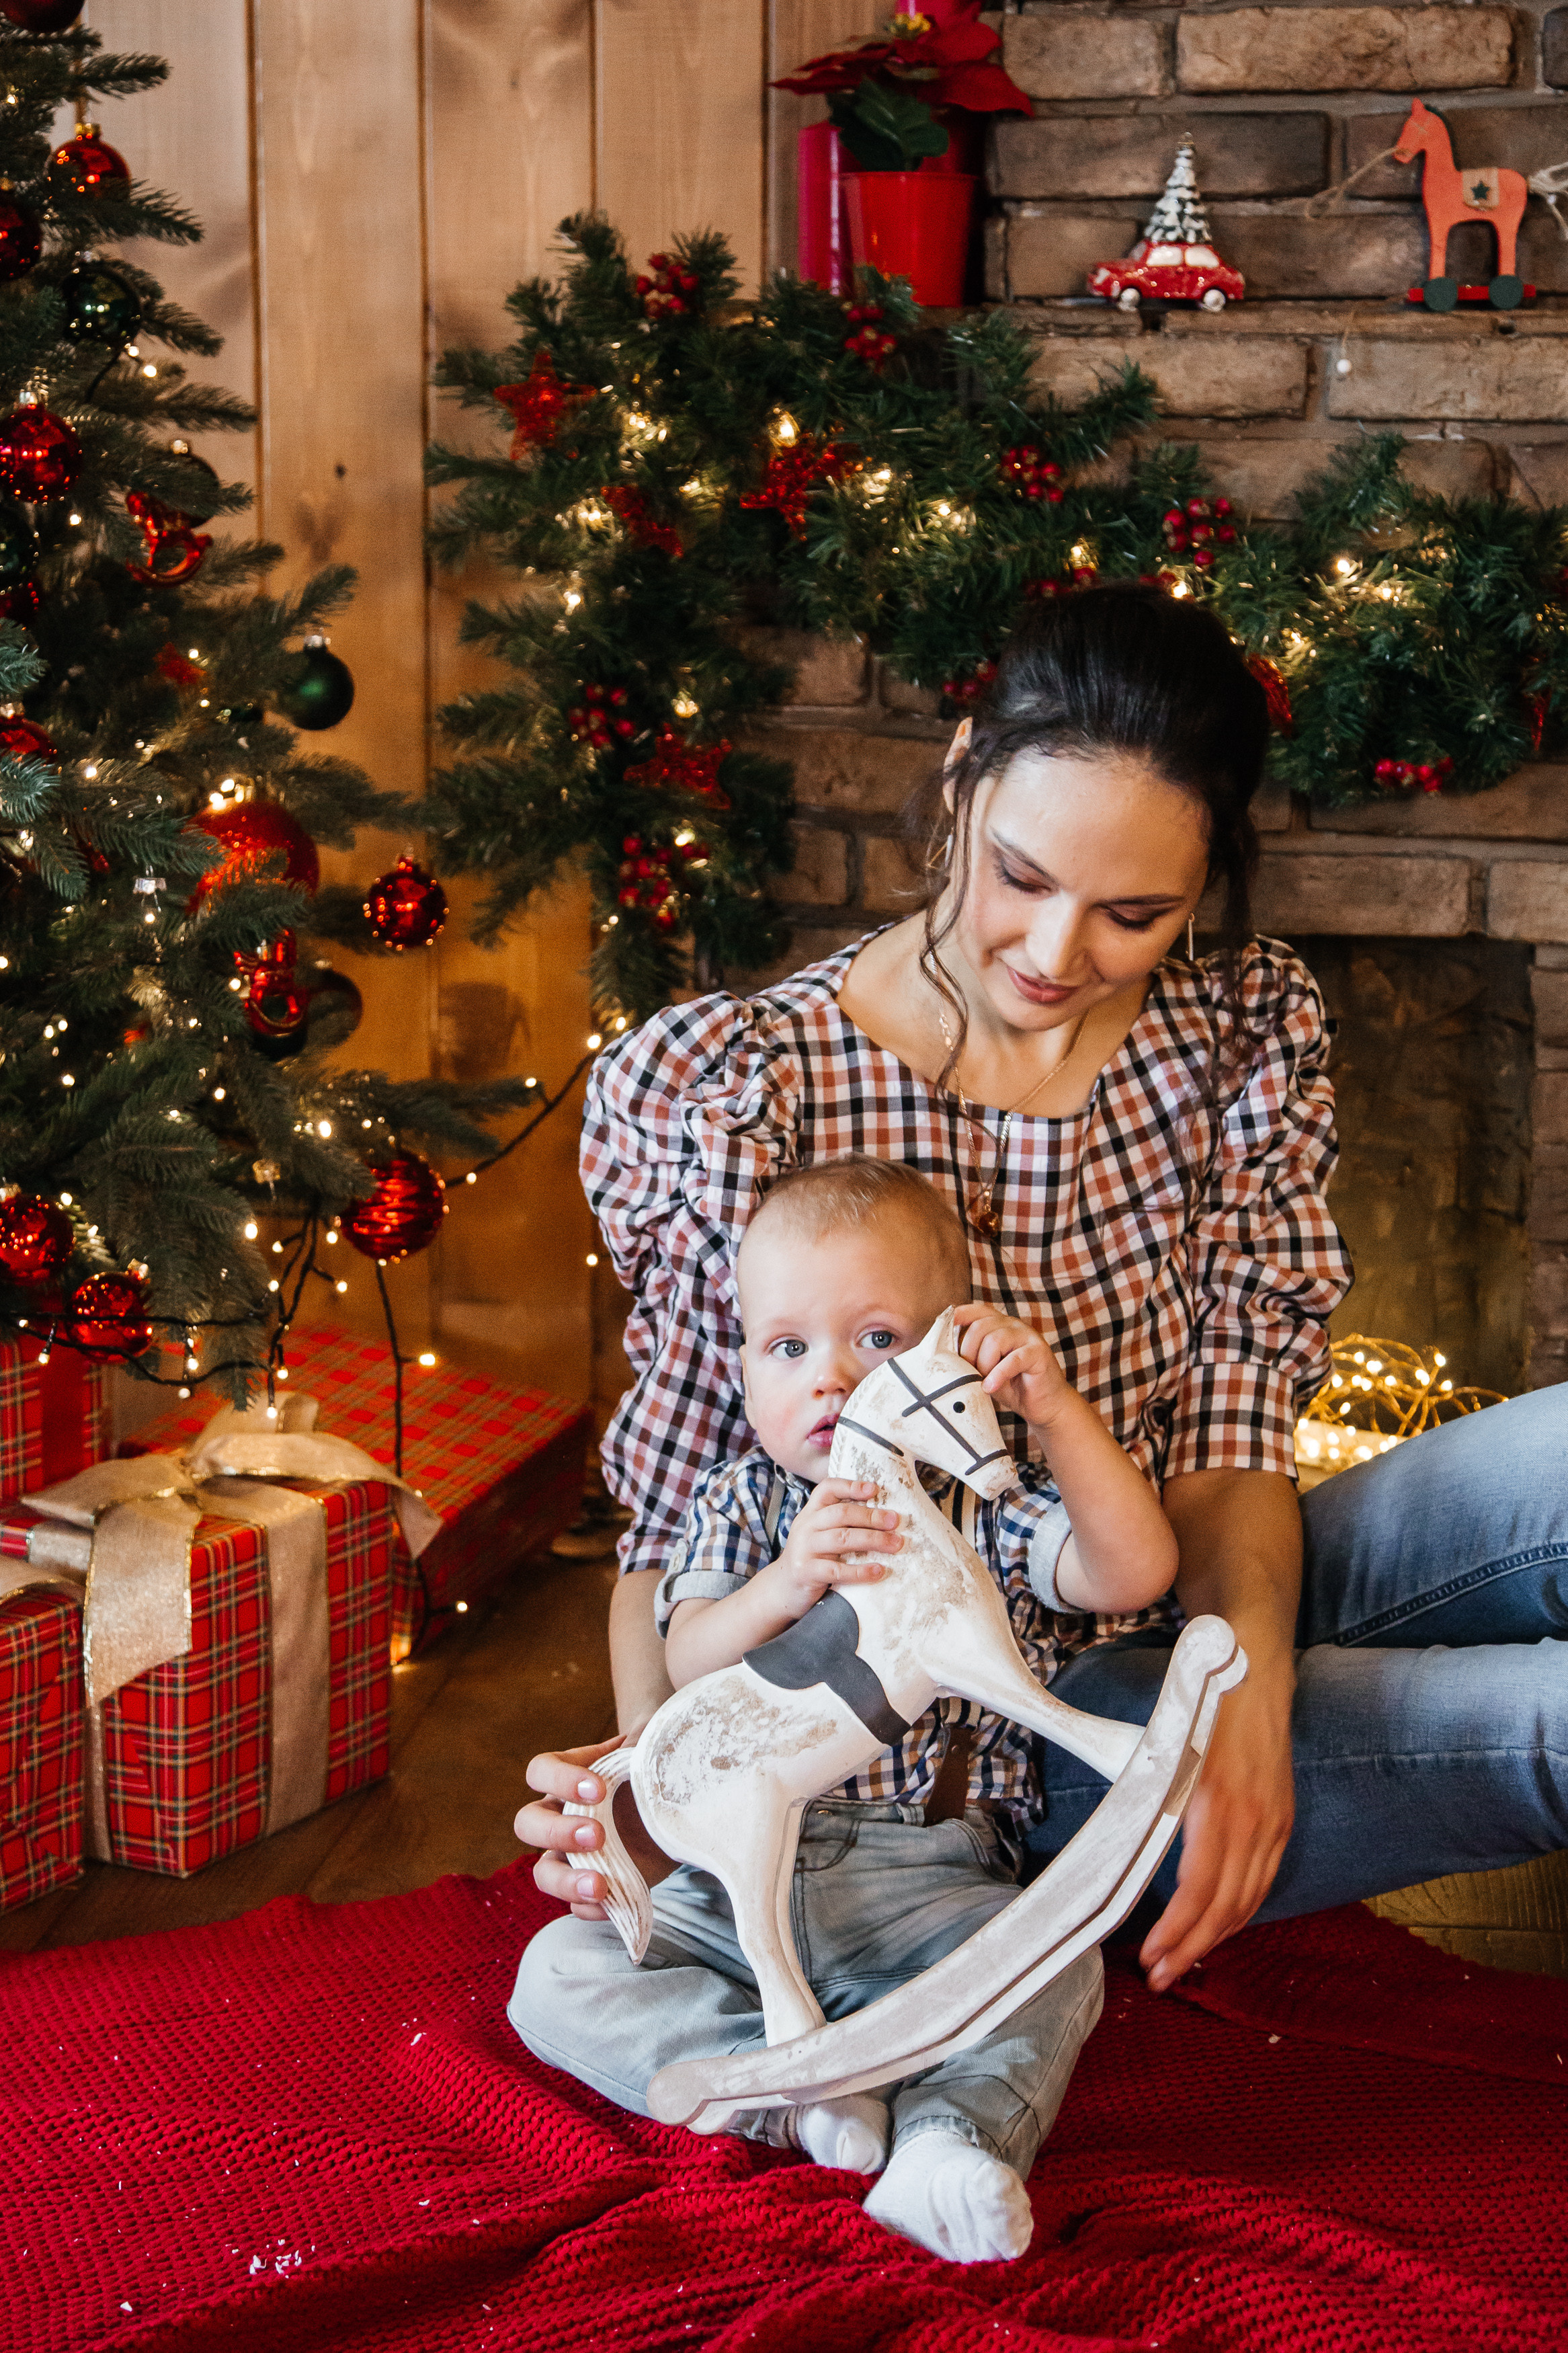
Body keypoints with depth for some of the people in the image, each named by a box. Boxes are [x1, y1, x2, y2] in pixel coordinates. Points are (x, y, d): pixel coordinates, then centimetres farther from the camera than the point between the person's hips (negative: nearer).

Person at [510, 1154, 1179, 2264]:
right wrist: (781, 1588, -26)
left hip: (931, 1880, -2)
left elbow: (1138, 1572, -10)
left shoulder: (987, 1505, 7)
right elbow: (687, 1667, -4)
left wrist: (1054, 1408, -18)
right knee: (559, 1974, -18)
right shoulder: (738, 1504, 12)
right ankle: (794, 2087, -27)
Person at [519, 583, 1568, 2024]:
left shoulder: (1246, 1030, -1)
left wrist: (1252, 1684, -25)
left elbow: (1232, 1441, -4)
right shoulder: (754, 1091, -14)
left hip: (1204, 1627, 5)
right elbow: (680, 1518, -8)